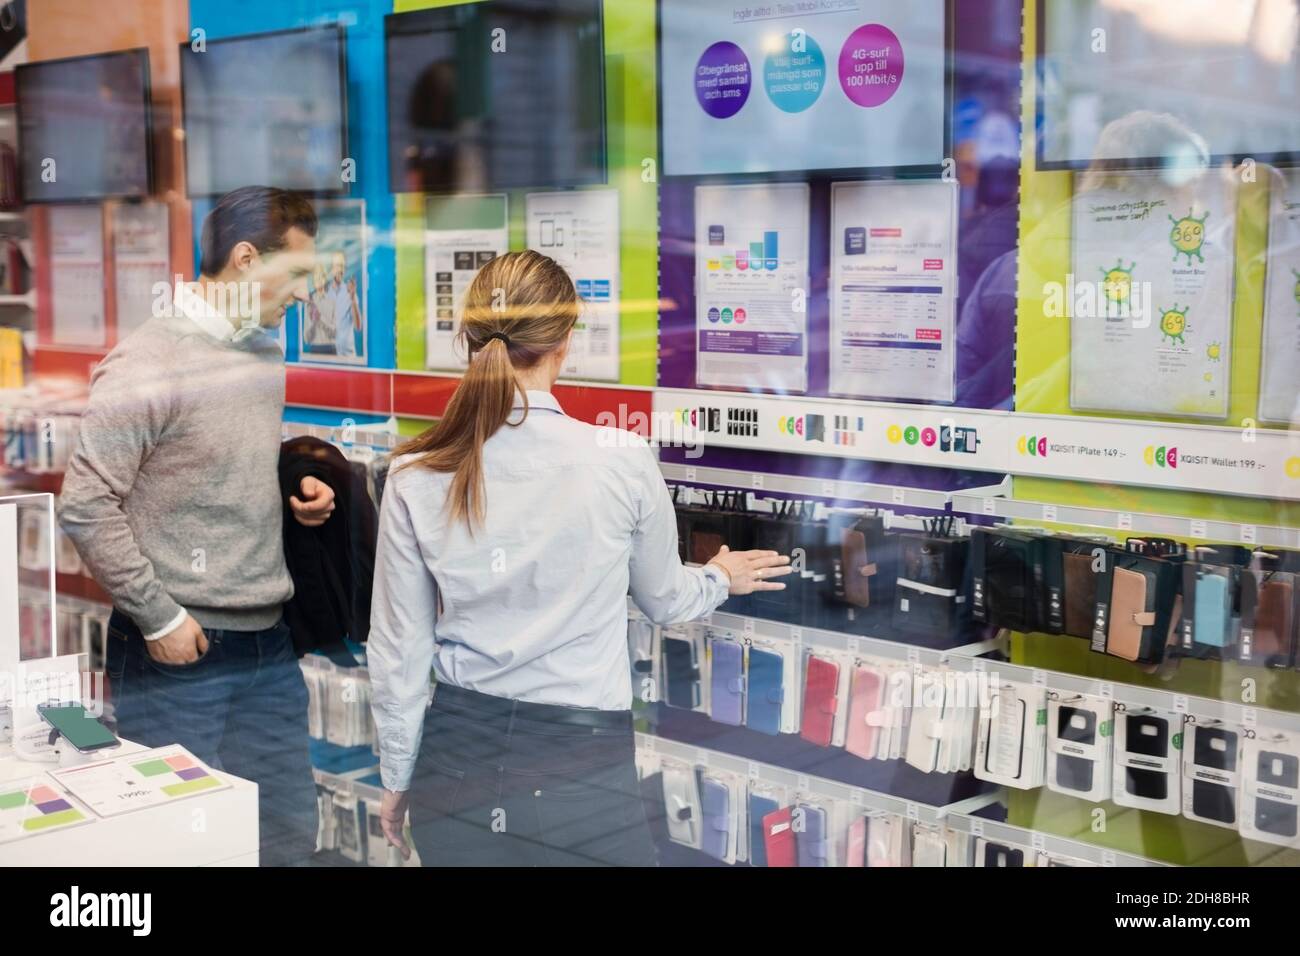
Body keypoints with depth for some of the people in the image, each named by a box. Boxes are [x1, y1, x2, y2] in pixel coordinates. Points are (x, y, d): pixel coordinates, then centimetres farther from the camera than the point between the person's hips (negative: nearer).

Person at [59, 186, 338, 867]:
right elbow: (86, 505, -16)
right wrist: (158, 617, -14)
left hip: (269, 642, 7)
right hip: (177, 653, -7)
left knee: (290, 835, 13)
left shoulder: (267, 356, 11)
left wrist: (297, 491, 5)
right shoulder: (147, 362, -13)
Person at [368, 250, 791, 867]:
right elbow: (665, 600, 6)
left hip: (459, 756, 3)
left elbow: (397, 650, 1)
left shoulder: (415, 479, -8)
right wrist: (721, 579, 29)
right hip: (580, 764, -2)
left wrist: (397, 777, 16)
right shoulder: (623, 462, -13)